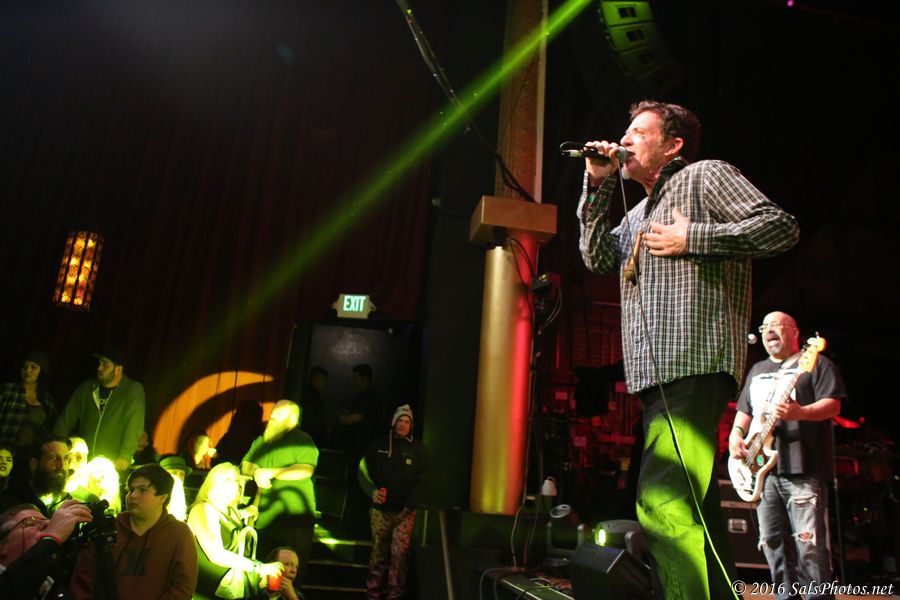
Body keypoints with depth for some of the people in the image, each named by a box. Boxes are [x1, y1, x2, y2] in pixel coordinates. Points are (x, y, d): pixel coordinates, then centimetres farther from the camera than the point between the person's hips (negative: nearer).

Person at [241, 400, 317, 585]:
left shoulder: (302, 440, -6)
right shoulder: (261, 440, 16)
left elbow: (306, 470, -20)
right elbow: (245, 465, 15)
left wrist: (271, 472, -17)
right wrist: (256, 472, -8)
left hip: (295, 517, -6)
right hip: (266, 517, 6)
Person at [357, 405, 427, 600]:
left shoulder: (418, 448, 1)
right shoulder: (378, 445, 4)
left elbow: (421, 479, -4)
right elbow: (363, 471, 2)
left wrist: (409, 505, -13)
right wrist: (372, 491, -16)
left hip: (404, 510, -1)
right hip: (380, 509, 1)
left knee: (399, 551, -6)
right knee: (378, 550, 8)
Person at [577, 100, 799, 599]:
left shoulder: (706, 175, 5)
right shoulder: (639, 213, 28)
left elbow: (780, 226, -6)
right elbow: (597, 258, 14)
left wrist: (693, 239, -11)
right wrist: (597, 186, 12)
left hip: (694, 368, -9)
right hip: (657, 374, 10)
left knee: (662, 506, -21)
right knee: (691, 507, 15)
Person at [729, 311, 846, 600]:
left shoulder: (816, 363, 6)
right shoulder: (756, 370, 24)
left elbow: (832, 404, -6)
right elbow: (744, 410, 26)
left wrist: (800, 412, -25)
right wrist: (736, 435, 6)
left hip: (803, 468, -6)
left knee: (809, 544, -10)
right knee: (773, 543, 6)